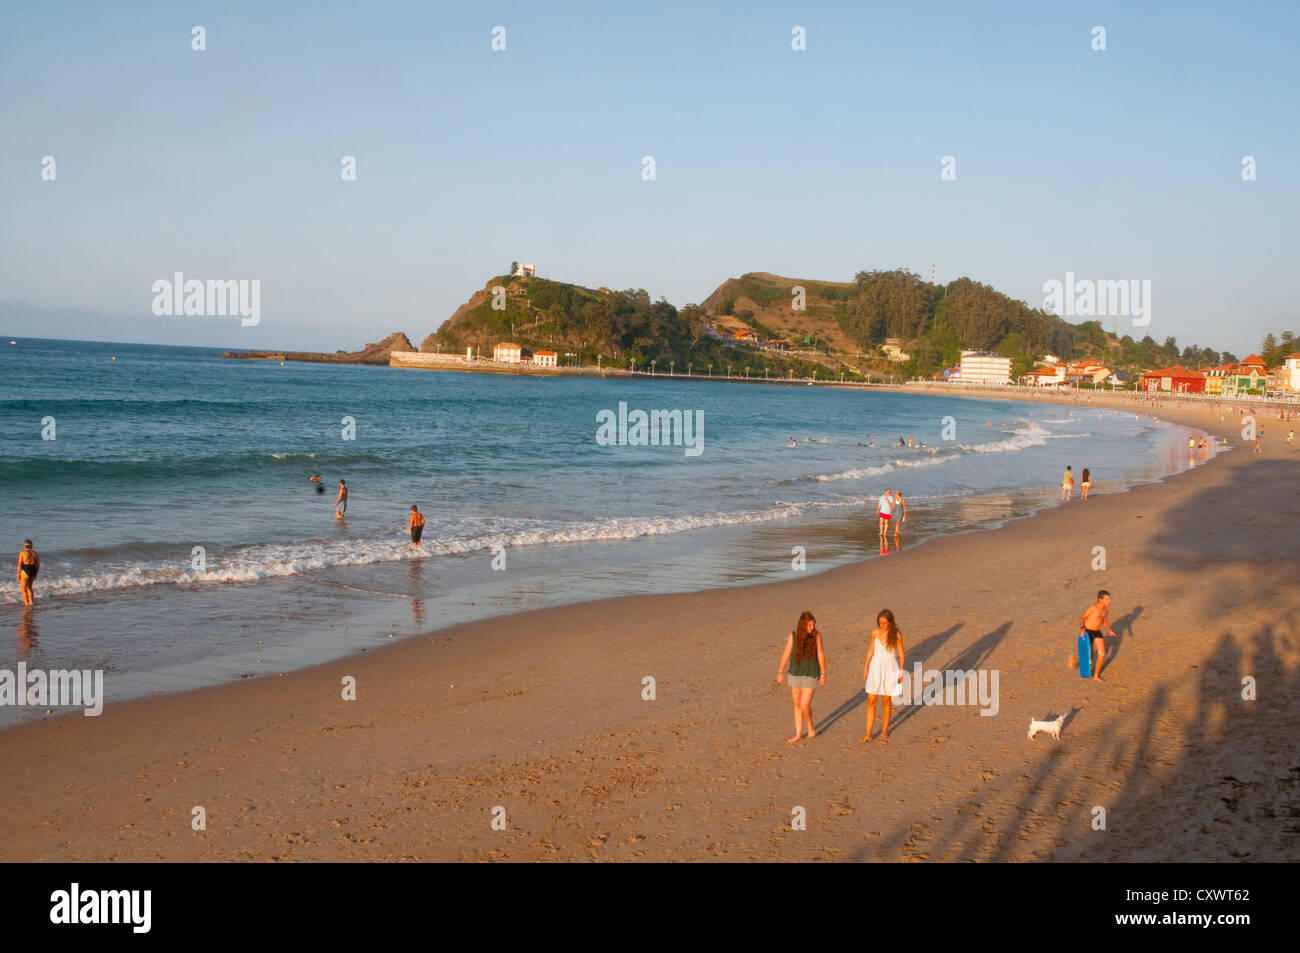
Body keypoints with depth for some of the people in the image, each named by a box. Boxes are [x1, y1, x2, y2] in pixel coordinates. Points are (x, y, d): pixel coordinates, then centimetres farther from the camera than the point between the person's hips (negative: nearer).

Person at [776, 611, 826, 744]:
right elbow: (786, 654, -3)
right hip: (795, 674, 2)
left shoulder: (816, 635, -13)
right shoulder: (793, 636, -11)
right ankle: (798, 734, 25)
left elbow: (821, 655, -7)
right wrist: (780, 672, 2)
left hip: (811, 676, -2)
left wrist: (823, 674, -5)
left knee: (805, 706, -7)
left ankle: (810, 728, 22)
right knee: (797, 705, 13)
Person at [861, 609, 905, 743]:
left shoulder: (896, 634, -11)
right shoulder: (875, 632, -3)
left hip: (890, 669, -2)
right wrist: (865, 668, 9)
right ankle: (868, 734, 4)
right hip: (876, 668, 2)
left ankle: (885, 731, 27)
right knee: (871, 701, -1)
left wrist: (901, 672, -8)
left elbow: (902, 655, -5)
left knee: (887, 700, 10)